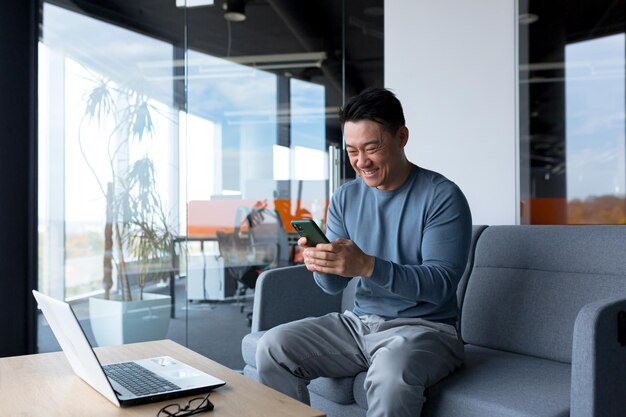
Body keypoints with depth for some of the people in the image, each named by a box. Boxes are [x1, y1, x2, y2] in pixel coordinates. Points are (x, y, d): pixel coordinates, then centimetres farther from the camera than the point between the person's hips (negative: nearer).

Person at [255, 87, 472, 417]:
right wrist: (320, 265, -18)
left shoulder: (442, 196, -10)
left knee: (391, 373, -37)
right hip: (358, 322, 5)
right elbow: (333, 285, 7)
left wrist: (368, 265, -32)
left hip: (424, 327, -5)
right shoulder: (345, 198, 6)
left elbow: (441, 283, -18)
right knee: (272, 347, -13)